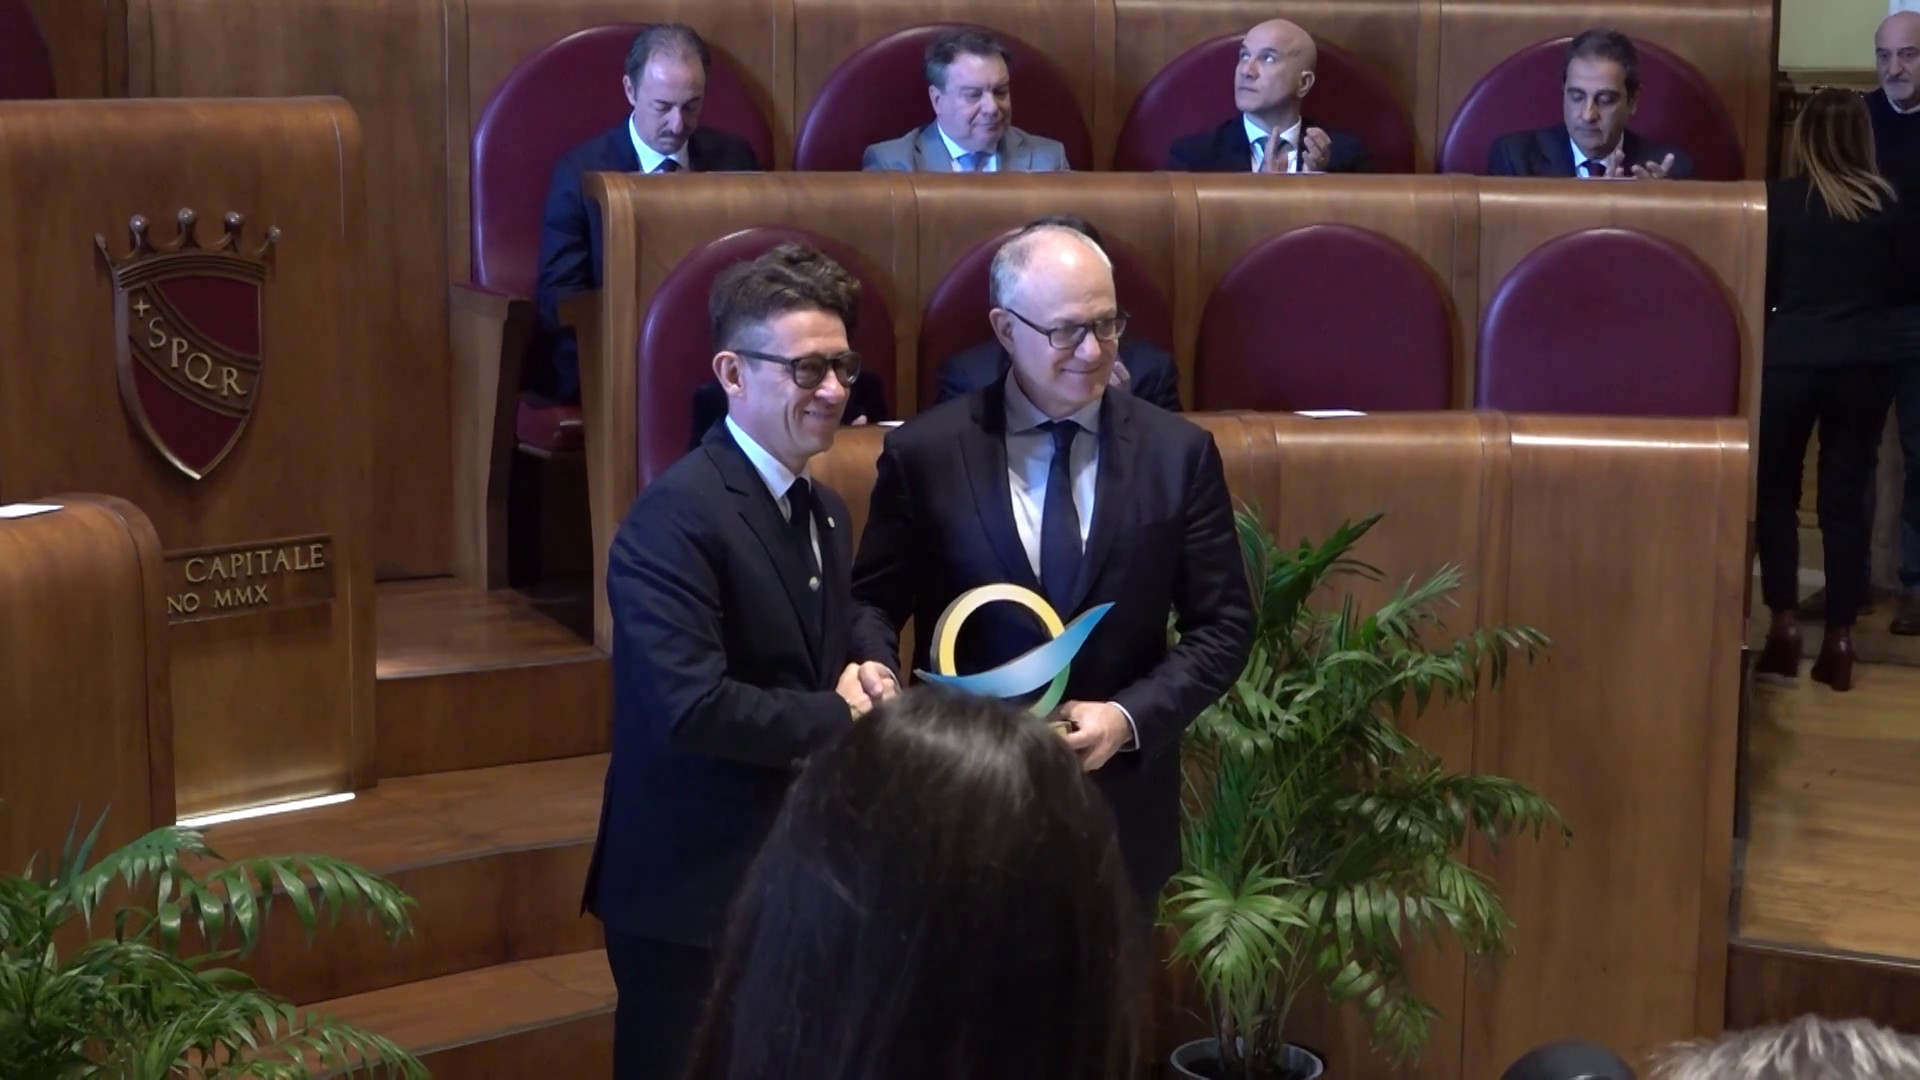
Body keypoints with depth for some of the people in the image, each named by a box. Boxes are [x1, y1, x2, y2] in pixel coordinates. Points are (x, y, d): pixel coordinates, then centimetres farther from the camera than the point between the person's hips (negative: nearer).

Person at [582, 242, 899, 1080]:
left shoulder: (826, 513, 11)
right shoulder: (678, 516, -19)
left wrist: (861, 682, -5)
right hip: (693, 891, -8)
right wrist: (842, 718, -16)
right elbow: (691, 706, -28)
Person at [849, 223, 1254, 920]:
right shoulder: (924, 452, -4)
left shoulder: (1179, 454, -1)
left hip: (1121, 796, 1)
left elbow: (1223, 625, 1)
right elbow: (873, 602, 3)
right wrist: (879, 677, -19)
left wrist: (1130, 717, -14)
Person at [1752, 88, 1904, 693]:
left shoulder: (1781, 198, -6)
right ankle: (1839, 641, 7)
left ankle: (1784, 626, 5)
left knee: (1775, 492, 12)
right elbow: (1898, 283, 7)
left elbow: (1762, 286, -2)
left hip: (1791, 361, -2)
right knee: (1847, 498, 7)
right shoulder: (1885, 203, 0)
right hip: (1865, 365, 2)